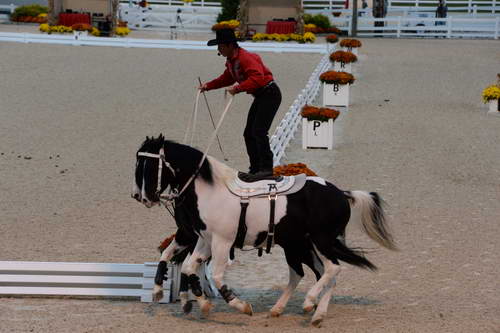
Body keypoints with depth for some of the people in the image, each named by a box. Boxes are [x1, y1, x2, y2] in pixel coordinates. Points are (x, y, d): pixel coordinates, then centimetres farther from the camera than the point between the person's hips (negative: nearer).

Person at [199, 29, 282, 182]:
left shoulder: (245, 57, -22)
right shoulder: (231, 61, 11)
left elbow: (258, 77, -34)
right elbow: (227, 79, 26)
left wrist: (238, 88, -39)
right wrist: (208, 86, 16)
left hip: (269, 93, -11)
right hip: (260, 97, 11)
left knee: (258, 131, -20)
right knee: (249, 134, 11)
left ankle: (266, 169, -23)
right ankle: (255, 169, 14)